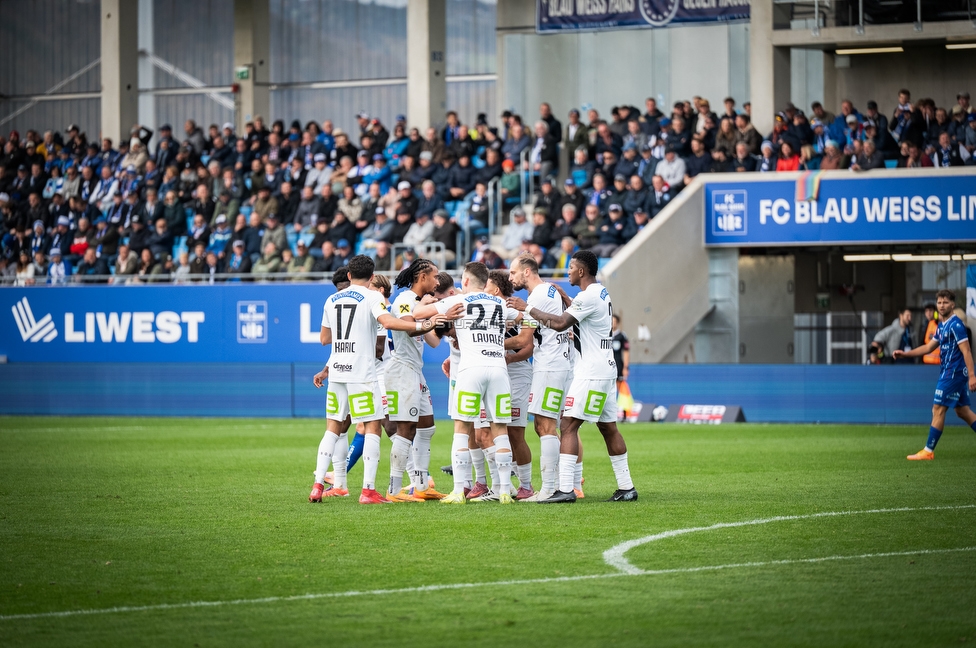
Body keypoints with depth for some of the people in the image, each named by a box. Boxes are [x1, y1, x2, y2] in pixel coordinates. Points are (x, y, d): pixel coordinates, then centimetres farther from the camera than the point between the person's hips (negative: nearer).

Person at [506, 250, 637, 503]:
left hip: (591, 373, -10)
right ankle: (626, 488, 16)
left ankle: (565, 489, -19)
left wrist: (527, 308, -12)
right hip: (606, 370, 10)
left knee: (568, 425, -12)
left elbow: (560, 323, -20)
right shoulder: (602, 293, 15)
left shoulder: (588, 297, -15)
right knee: (608, 428, 14)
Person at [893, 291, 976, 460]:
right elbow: (928, 347, 23)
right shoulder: (942, 325, 15)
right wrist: (904, 354, 18)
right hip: (950, 372, 10)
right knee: (962, 411, 11)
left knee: (938, 409, -6)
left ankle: (928, 451, -1)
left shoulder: (955, 325, -14)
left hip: (953, 372, -10)